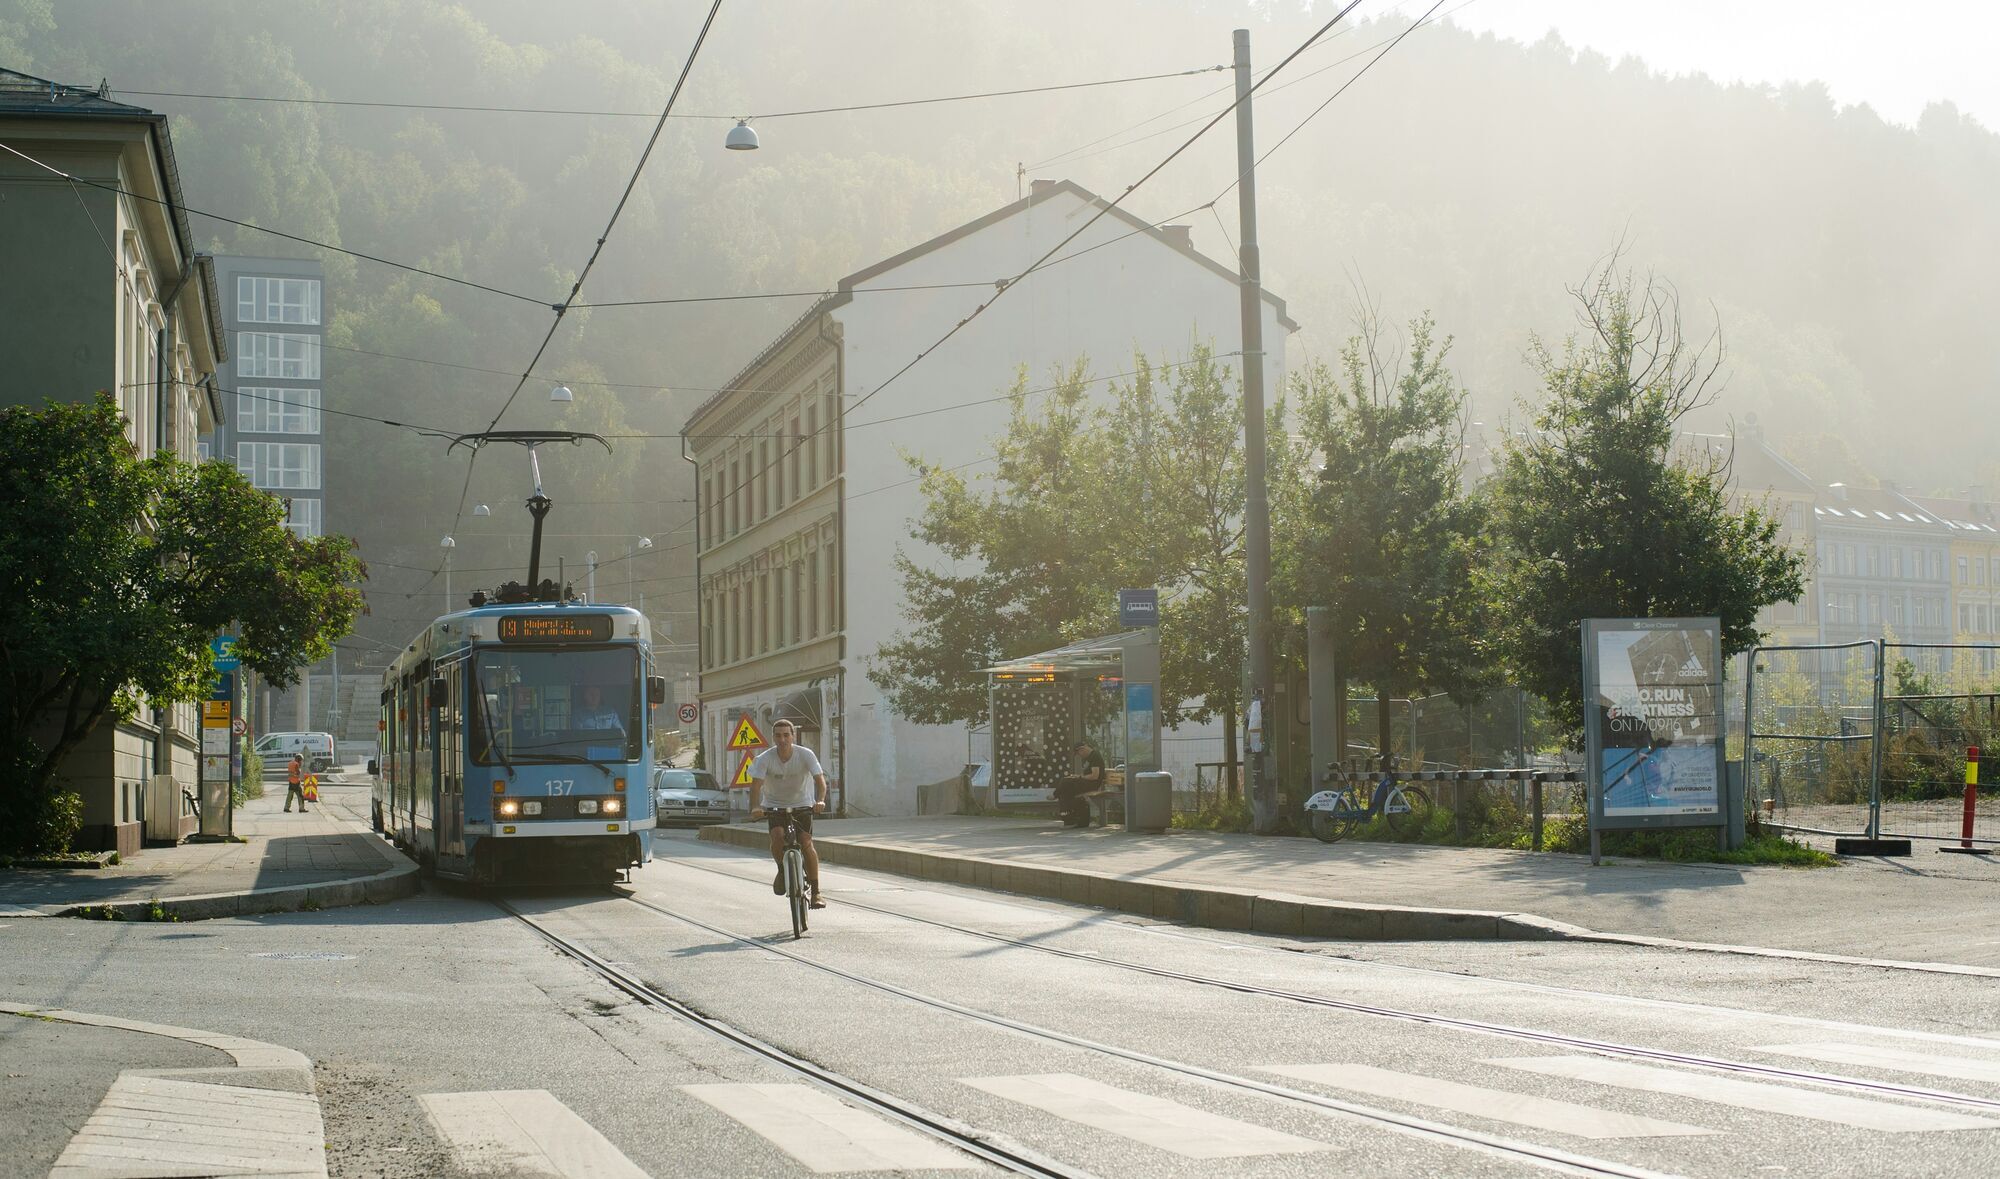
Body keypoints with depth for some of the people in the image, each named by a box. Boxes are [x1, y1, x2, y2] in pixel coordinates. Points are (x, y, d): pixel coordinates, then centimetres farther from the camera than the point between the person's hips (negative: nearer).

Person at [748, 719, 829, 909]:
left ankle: (816, 891, -5)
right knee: (777, 836, -26)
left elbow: (820, 779, -25)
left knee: (806, 843, -15)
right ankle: (782, 870, 5)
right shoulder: (764, 759, -17)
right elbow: (756, 784, -24)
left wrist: (820, 800, -44)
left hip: (802, 805, 0)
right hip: (774, 806, 0)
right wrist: (755, 807, -43)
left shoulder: (805, 755, -17)